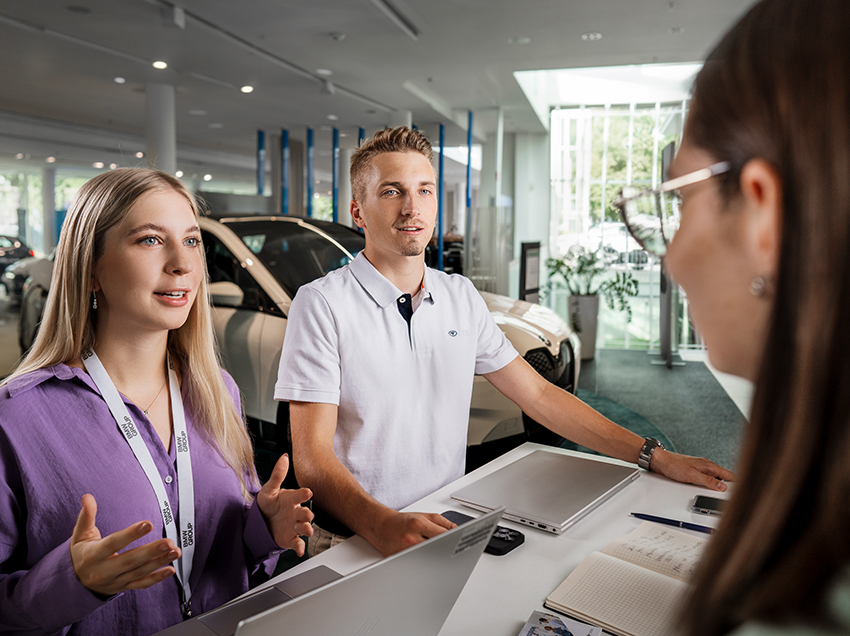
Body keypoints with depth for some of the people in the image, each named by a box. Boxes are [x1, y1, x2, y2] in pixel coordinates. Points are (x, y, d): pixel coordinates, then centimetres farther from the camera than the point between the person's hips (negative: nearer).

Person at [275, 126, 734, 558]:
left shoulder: (462, 298, 7)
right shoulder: (322, 305, -9)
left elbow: (539, 395, 10)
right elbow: (312, 458, -16)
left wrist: (657, 457, 6)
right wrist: (384, 525, -35)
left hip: (449, 530, 5)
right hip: (357, 544, -4)